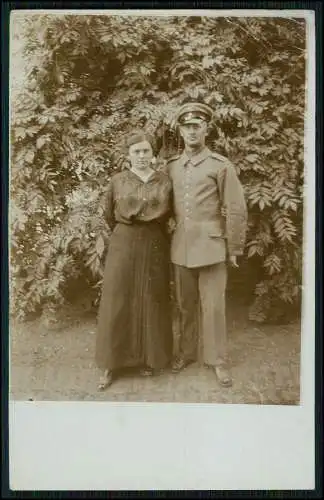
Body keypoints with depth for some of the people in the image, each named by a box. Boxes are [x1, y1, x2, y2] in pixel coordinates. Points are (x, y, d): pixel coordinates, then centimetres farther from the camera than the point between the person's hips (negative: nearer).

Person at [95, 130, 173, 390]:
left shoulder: (165, 180, 1)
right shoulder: (117, 181, 1)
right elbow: (109, 216, 13)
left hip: (155, 246, 1)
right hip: (123, 245, 0)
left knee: (151, 302, 7)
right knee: (117, 302, 2)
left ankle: (150, 358, 24)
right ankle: (112, 363, 12)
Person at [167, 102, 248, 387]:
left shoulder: (221, 166, -4)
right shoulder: (171, 166, 8)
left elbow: (236, 210, -4)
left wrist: (234, 249, -4)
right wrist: (171, 239, 12)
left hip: (211, 247, -3)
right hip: (181, 249, 4)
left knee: (213, 306, 2)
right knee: (185, 305, 13)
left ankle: (219, 361, 16)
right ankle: (187, 353, 29)